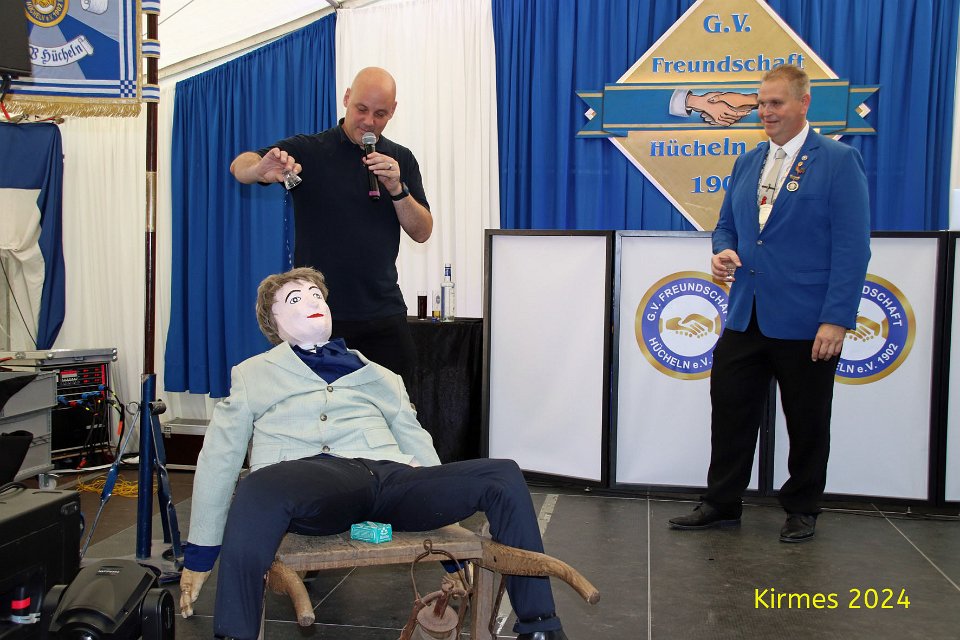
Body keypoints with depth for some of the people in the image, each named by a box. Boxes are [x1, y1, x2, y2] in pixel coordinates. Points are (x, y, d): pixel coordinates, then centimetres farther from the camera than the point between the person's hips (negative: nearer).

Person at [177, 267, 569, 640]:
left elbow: (418, 448, 27)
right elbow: (218, 459, 19)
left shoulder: (377, 376, 33)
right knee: (258, 490, -41)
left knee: (504, 476, -20)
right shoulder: (253, 374, 26)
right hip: (310, 474, -3)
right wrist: (199, 554, 11)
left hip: (388, 475, 3)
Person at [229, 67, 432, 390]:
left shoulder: (401, 160, 9)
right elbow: (239, 166, -13)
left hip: (384, 317, 2)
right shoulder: (307, 150, -1)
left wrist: (397, 189, -13)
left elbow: (422, 232, 5)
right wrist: (260, 169, -36)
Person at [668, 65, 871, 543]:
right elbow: (726, 225, 21)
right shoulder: (747, 163, 12)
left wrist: (837, 319, -17)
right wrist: (723, 252, -4)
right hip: (746, 318, 6)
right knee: (730, 409, 8)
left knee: (807, 422, 9)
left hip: (805, 323, -5)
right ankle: (722, 504, 22)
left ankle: (802, 511, 26)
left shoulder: (839, 162, -7)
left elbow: (852, 247, -11)